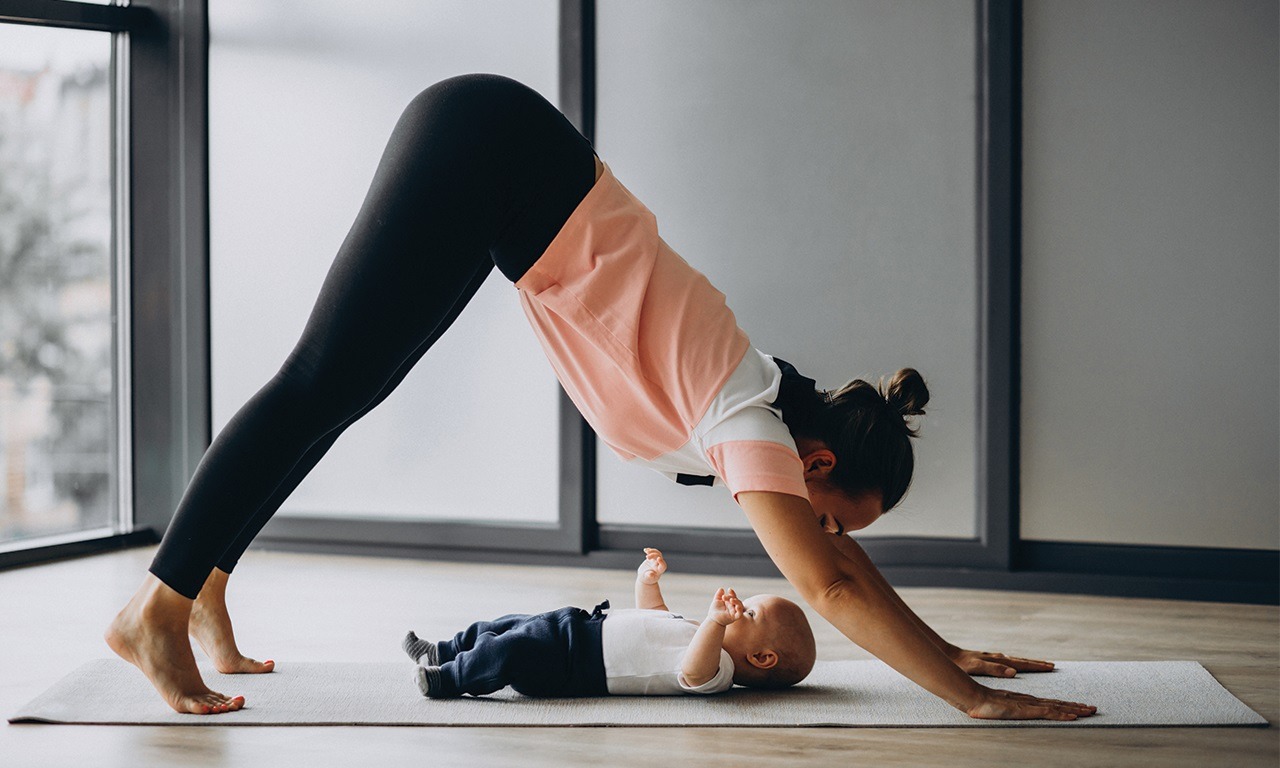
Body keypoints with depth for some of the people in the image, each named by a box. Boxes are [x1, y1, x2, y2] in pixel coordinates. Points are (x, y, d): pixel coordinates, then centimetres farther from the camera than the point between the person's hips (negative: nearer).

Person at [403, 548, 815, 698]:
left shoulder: (717, 670, -16)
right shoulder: (698, 632, 15)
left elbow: (692, 673, -41)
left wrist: (716, 623, -49)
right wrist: (648, 582, 23)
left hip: (578, 662, -10)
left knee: (509, 652, -22)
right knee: (506, 626, 17)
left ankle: (447, 678, -2)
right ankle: (444, 652, 32)